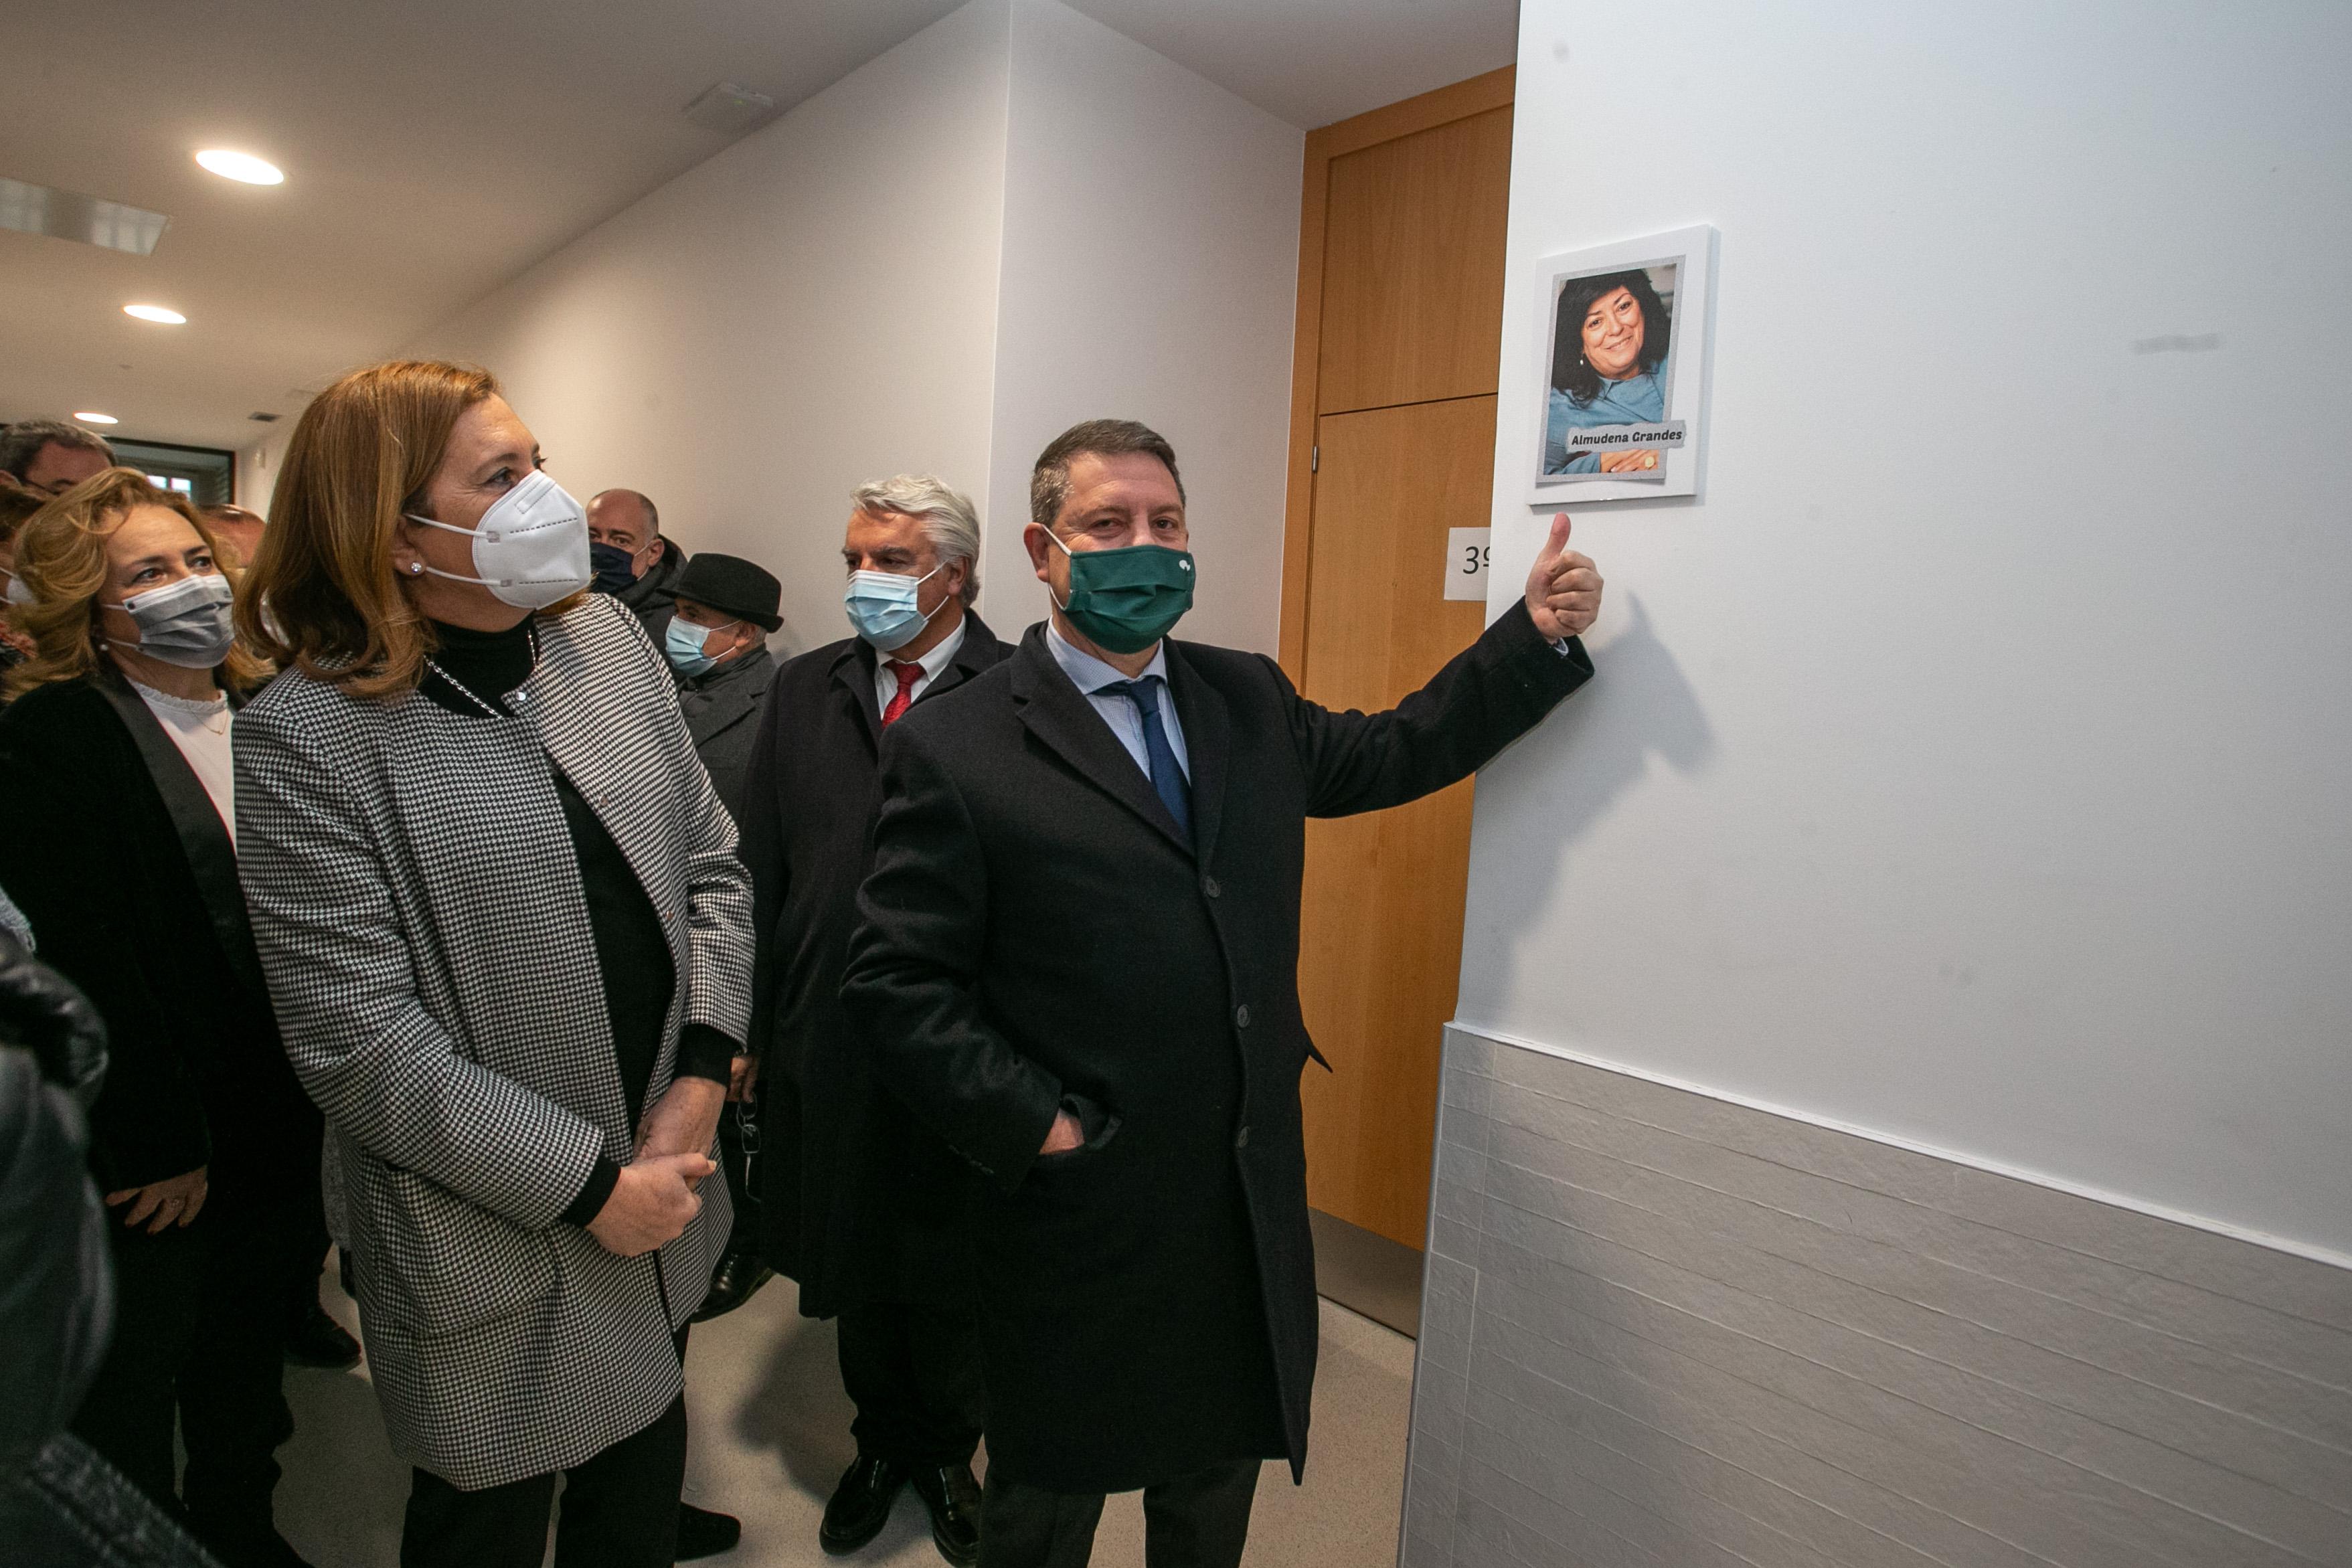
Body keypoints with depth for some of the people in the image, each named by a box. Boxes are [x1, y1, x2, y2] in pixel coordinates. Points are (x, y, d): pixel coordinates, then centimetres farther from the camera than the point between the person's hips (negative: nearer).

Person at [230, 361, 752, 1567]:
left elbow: (710, 863, 1)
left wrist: (700, 1080, -8)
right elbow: (360, 1042, -19)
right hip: (498, 1251, -5)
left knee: (644, 1470, 27)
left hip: (666, 1180, 5)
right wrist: (591, 1185, -16)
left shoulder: (605, 637, -1)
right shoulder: (308, 733, -17)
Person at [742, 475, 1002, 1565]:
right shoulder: (803, 691, 5)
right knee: (854, 1262, 21)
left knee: (951, 1271, 16)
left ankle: (945, 1451, 44)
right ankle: (882, 1443, 47)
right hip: (828, 1044, 4)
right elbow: (759, 871, 6)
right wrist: (750, 1026, 3)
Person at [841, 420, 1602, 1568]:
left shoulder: (1250, 698, 4)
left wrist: (1535, 636, 7)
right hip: (1079, 1212, -4)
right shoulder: (954, 746, -13)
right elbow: (896, 984, -13)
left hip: (1252, 1202, 5)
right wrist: (1031, 1123, -17)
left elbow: (1386, 755, 15)